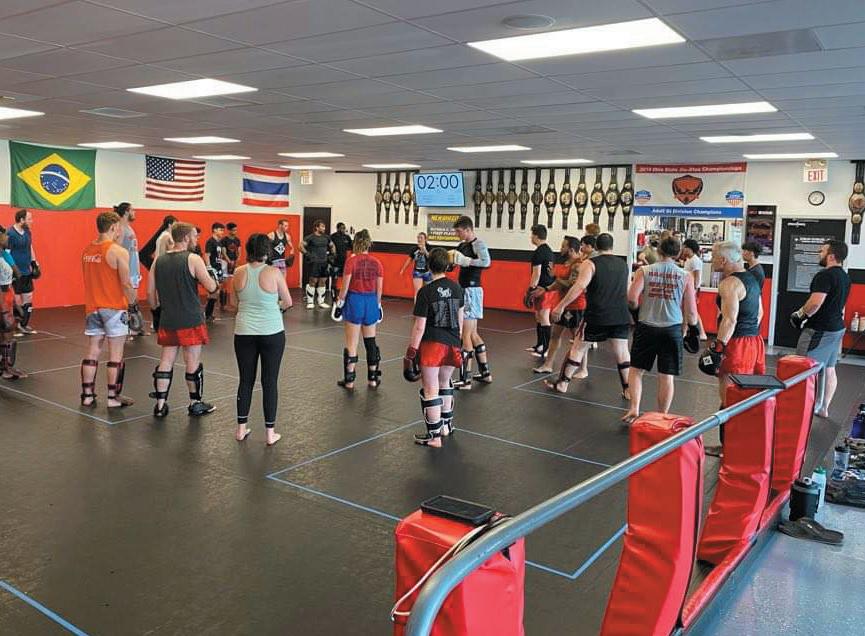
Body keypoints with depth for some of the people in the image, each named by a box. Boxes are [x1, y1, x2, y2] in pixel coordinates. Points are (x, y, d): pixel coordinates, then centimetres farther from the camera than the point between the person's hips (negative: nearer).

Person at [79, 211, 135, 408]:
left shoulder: (87, 250, 8)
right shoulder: (119, 251, -13)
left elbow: (90, 279, 15)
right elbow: (126, 284, -17)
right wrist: (133, 303, -3)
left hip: (92, 308, 6)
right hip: (114, 308, -6)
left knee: (92, 352, 13)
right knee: (116, 355, 2)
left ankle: (87, 395, 18)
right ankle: (113, 397, 6)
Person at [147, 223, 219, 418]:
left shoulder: (159, 261, 6)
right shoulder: (193, 259, -10)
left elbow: (150, 292, 9)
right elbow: (211, 287, -14)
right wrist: (213, 278, 6)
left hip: (168, 320, 5)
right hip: (190, 320, -5)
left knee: (166, 361, 12)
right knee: (193, 362, 6)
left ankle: (160, 405, 13)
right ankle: (195, 403, 17)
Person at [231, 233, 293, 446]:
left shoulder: (239, 273, -2)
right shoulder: (274, 273, -11)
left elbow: (234, 302, 10)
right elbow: (288, 302, -1)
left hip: (244, 332, 3)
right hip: (271, 333, -3)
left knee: (245, 380, 13)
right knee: (270, 382, 5)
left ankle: (241, 428, 21)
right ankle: (270, 432, 11)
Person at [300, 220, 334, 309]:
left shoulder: (326, 237, 11)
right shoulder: (310, 237, -6)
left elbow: (332, 246, 26)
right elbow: (301, 246, -8)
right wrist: (307, 254, -12)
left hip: (324, 262, 6)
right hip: (314, 262, -6)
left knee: (323, 281, 8)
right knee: (313, 281, -6)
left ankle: (321, 302, 17)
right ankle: (310, 302, 1)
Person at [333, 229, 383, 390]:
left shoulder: (351, 261, -10)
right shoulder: (377, 263, 1)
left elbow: (345, 286, -9)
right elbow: (379, 288, 4)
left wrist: (339, 303, 3)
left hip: (355, 301, -3)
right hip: (371, 302, 3)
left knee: (352, 344, 5)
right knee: (371, 342, 15)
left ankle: (349, 380, 11)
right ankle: (373, 379, 21)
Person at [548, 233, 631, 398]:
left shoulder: (590, 264, -6)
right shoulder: (623, 264, 11)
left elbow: (580, 286, -19)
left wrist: (561, 306, -18)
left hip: (597, 316, -3)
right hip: (620, 316, 4)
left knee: (578, 348, 9)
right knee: (622, 352, 9)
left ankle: (562, 383, 15)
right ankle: (628, 390, 9)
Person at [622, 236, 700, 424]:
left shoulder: (643, 271, -2)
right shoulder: (686, 277, 0)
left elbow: (632, 298, -12)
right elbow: (691, 311, 1)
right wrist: (693, 330, 16)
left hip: (646, 327, 0)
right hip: (672, 330, 0)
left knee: (636, 369, 15)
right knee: (666, 377, 8)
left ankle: (634, 409, 3)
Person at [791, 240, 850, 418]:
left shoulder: (825, 275, -20)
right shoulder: (844, 277, 12)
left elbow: (815, 303, -28)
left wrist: (800, 314, -12)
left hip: (819, 331, -10)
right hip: (837, 328, 10)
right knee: (829, 369, 15)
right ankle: (823, 408, 23)